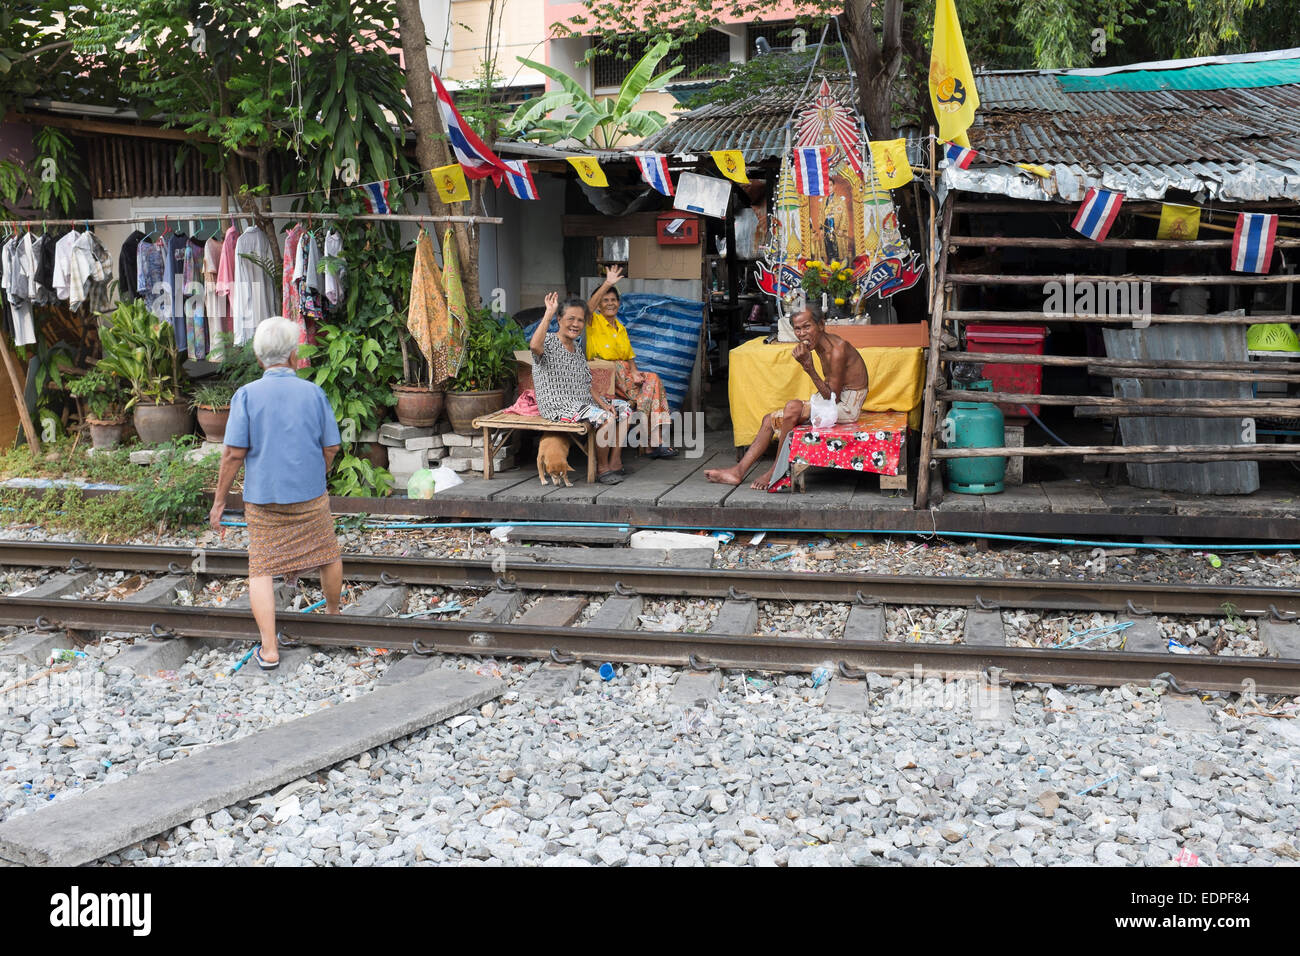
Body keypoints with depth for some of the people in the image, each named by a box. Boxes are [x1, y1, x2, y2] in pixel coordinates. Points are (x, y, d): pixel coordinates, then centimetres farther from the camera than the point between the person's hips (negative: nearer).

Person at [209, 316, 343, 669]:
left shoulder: (247, 395, -8)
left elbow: (234, 454, -11)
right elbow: (331, 448, 1)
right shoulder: (313, 392, -4)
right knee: (328, 556, 21)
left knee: (261, 569, 6)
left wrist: (219, 501, -2)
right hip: (310, 496, 1)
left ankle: (269, 650, 2)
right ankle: (332, 615, 42)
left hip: (262, 499, -1)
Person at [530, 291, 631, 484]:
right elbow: (535, 345, -37)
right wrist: (548, 314, -35)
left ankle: (615, 463, 3)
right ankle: (602, 468, -10)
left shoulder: (576, 348, 16)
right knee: (605, 417, -26)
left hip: (582, 403, 9)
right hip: (558, 406, -9)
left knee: (623, 409, 2)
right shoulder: (549, 341, -9)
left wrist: (602, 403, 2)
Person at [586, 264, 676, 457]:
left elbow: (629, 356, 15)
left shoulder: (621, 328, 20)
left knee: (652, 380, -19)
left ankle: (657, 441, -24)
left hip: (622, 374, 5)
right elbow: (588, 308, -23)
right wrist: (607, 284, -31)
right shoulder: (594, 322, 1)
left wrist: (634, 372, -7)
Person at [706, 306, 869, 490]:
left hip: (847, 407, -10)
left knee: (793, 406, -31)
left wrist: (809, 368, -30)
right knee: (770, 419, 7)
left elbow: (833, 398, -24)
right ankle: (739, 471, 4)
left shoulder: (837, 350, -23)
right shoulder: (819, 344, 5)